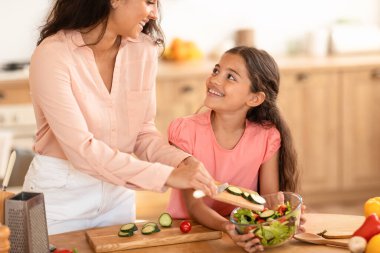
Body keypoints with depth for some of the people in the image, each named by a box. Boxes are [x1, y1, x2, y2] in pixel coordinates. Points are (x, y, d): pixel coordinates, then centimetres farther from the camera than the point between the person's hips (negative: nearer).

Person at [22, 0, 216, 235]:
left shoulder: (144, 50, -7)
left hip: (117, 191, 5)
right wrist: (167, 175, -30)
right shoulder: (53, 55, -23)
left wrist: (182, 161, -19)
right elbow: (82, 150, -27)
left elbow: (143, 132, 1)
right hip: (59, 193, -5)